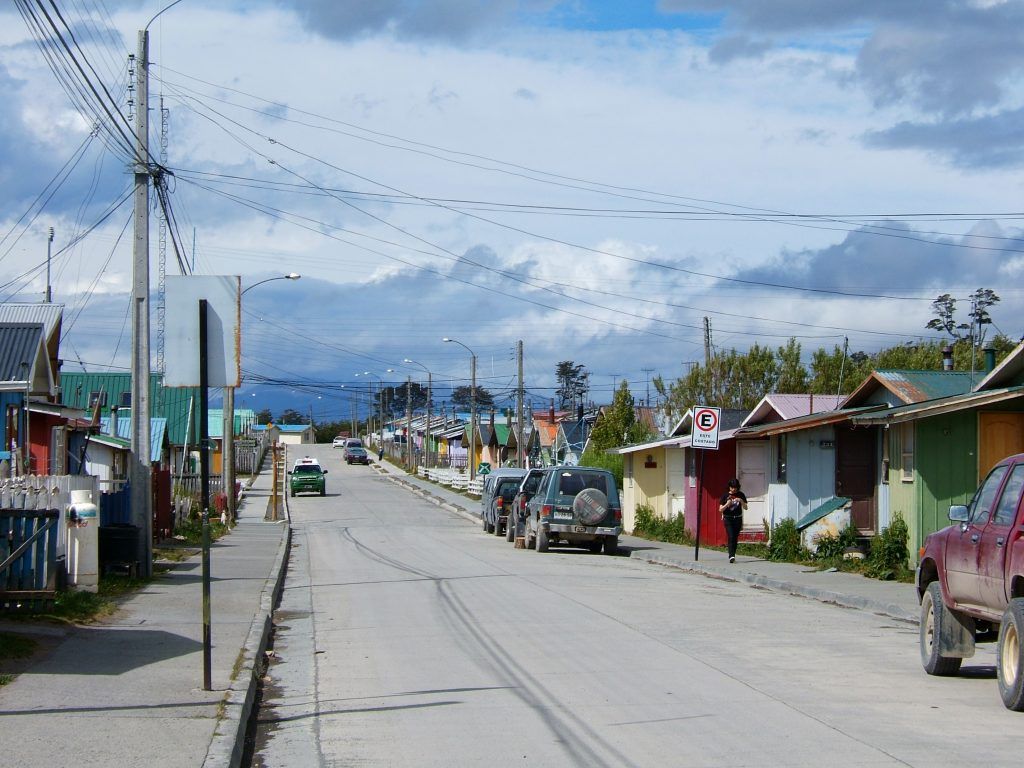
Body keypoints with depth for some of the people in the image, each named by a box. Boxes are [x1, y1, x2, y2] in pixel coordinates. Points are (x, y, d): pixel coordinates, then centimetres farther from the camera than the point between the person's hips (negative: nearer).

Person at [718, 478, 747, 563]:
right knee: (731, 537, -17)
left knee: (735, 538, 3)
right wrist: (727, 504, -18)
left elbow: (745, 508, 2)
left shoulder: (741, 495, 4)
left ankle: (732, 556, 14)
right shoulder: (725, 495, 0)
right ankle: (731, 556, -25)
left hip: (738, 519, 2)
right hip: (728, 519, -2)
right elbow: (720, 509, 0)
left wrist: (741, 501, -16)